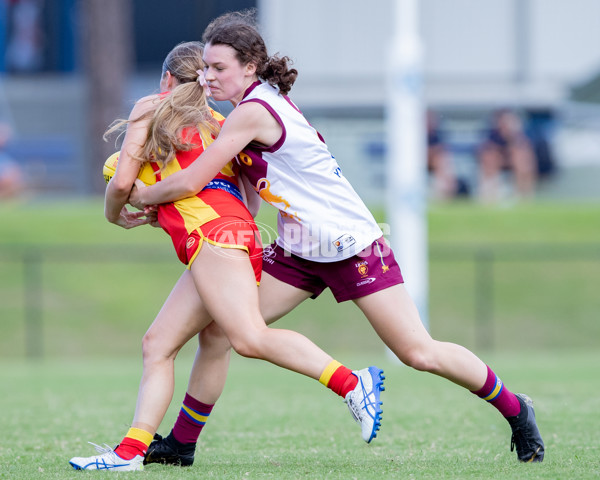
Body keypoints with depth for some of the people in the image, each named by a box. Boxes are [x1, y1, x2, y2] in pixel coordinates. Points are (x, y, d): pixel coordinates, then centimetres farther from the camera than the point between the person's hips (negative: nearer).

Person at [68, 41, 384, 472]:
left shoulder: (152, 108, 13)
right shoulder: (219, 123, 29)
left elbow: (123, 182, 6)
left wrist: (115, 214, 28)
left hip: (211, 234, -8)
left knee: (250, 338, -22)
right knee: (158, 344, 6)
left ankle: (352, 384, -30)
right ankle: (131, 450, -3)